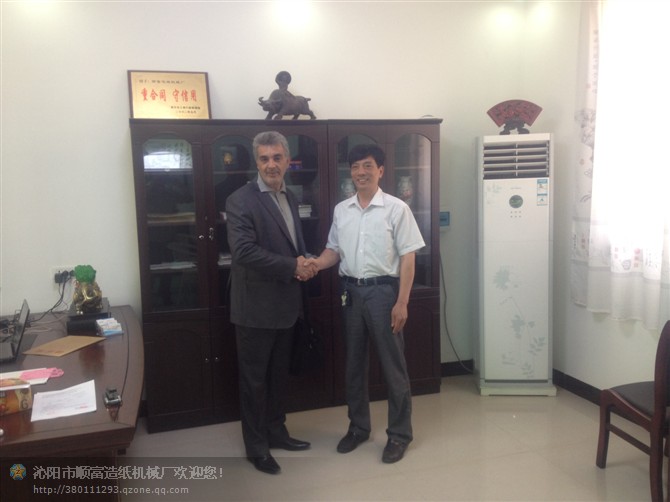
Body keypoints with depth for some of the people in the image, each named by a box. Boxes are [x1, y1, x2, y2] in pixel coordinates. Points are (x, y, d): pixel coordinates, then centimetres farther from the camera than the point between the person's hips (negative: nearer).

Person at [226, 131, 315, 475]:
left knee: (278, 375, 19)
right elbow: (243, 251, -25)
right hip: (256, 307, -7)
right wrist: (293, 267, -22)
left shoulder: (289, 198, 11)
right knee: (254, 378, 7)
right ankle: (256, 446, 21)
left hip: (285, 304, 7)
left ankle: (275, 431, 35)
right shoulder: (240, 200, -14)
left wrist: (304, 263, -5)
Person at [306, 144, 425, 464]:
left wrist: (401, 302, -13)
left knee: (392, 365, 4)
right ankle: (358, 426, 30)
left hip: (383, 291, -4)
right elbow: (334, 250, 13)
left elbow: (407, 257, -8)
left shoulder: (396, 208, -7)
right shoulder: (341, 210, 7)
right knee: (353, 363, 14)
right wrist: (317, 263, -10)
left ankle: (399, 433, 19)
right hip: (351, 291, 5)